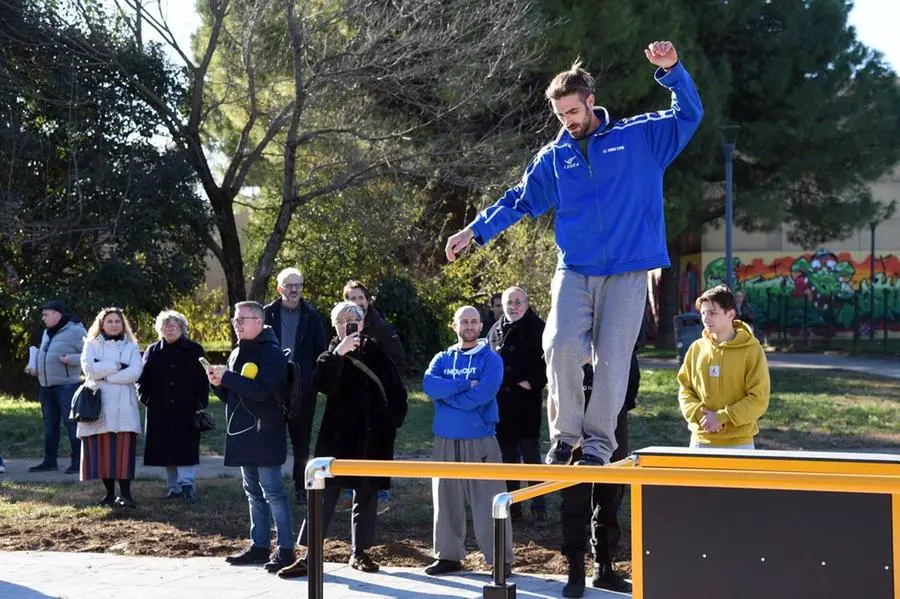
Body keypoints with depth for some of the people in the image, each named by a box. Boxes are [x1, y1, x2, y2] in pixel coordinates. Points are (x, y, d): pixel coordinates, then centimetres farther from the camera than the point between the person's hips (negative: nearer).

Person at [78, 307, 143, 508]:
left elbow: (135, 372, -6)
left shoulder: (131, 346, 11)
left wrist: (104, 375, -10)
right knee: (101, 450, 0)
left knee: (124, 450, -10)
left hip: (124, 406, 0)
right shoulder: (92, 345, 10)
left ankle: (124, 494, -9)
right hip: (98, 405, 1)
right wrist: (117, 366, -10)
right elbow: (89, 368, -8)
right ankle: (109, 493, 10)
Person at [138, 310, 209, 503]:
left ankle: (187, 483, -7)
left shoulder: (194, 350, 3)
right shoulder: (153, 351, 10)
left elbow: (203, 379, 1)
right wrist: (146, 398, 0)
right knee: (166, 450, 6)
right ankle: (174, 486, 12)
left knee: (186, 448, -7)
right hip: (160, 411, 3)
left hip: (187, 409, -3)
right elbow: (143, 378, 13)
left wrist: (201, 404, -7)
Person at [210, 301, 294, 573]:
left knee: (273, 491, -8)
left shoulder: (271, 352, -11)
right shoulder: (237, 352, 16)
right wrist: (219, 384, -1)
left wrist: (227, 377, -21)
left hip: (264, 435, -9)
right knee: (253, 492, 13)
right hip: (242, 434, 9)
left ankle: (285, 549, -6)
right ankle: (259, 546, 20)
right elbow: (230, 395, 20)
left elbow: (262, 390, -24)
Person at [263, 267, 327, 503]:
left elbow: (321, 350, 5)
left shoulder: (312, 317, 4)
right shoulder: (267, 314, 3)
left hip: (303, 388, 0)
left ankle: (301, 487, 16)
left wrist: (317, 379, -5)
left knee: (301, 439, 8)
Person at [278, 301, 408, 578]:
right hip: (338, 437, -1)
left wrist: (392, 421, -1)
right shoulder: (331, 355, 3)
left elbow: (397, 392, 9)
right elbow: (322, 384, -18)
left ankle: (359, 553, 21)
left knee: (366, 495, 10)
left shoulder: (377, 352, 5)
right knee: (325, 495, -4)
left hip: (373, 438, 2)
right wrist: (338, 353, -25)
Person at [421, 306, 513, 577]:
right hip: (446, 440, 4)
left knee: (488, 502, -5)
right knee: (446, 500, 8)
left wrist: (446, 393, -6)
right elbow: (429, 384, -8)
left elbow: (481, 395, -16)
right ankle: (448, 555, 18)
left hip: (481, 440, -4)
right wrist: (465, 384, -14)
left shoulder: (490, 359, -1)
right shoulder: (442, 359, 11)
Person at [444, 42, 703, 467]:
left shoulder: (640, 138, 6)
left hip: (627, 271, -2)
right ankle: (564, 435, -1)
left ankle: (598, 443, 3)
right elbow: (519, 201, 18)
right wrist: (475, 231, 12)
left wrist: (672, 70, -13)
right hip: (574, 270, 2)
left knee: (612, 357, -6)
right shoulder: (554, 157, 12)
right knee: (562, 347, -16)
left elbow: (688, 115, 2)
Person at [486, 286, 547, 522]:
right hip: (500, 403, 5)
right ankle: (512, 505, 15)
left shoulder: (537, 329, -3)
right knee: (507, 456, 9)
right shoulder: (496, 330, 13)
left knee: (530, 453, -3)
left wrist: (532, 383, -15)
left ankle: (539, 505, 3)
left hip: (527, 402, -5)